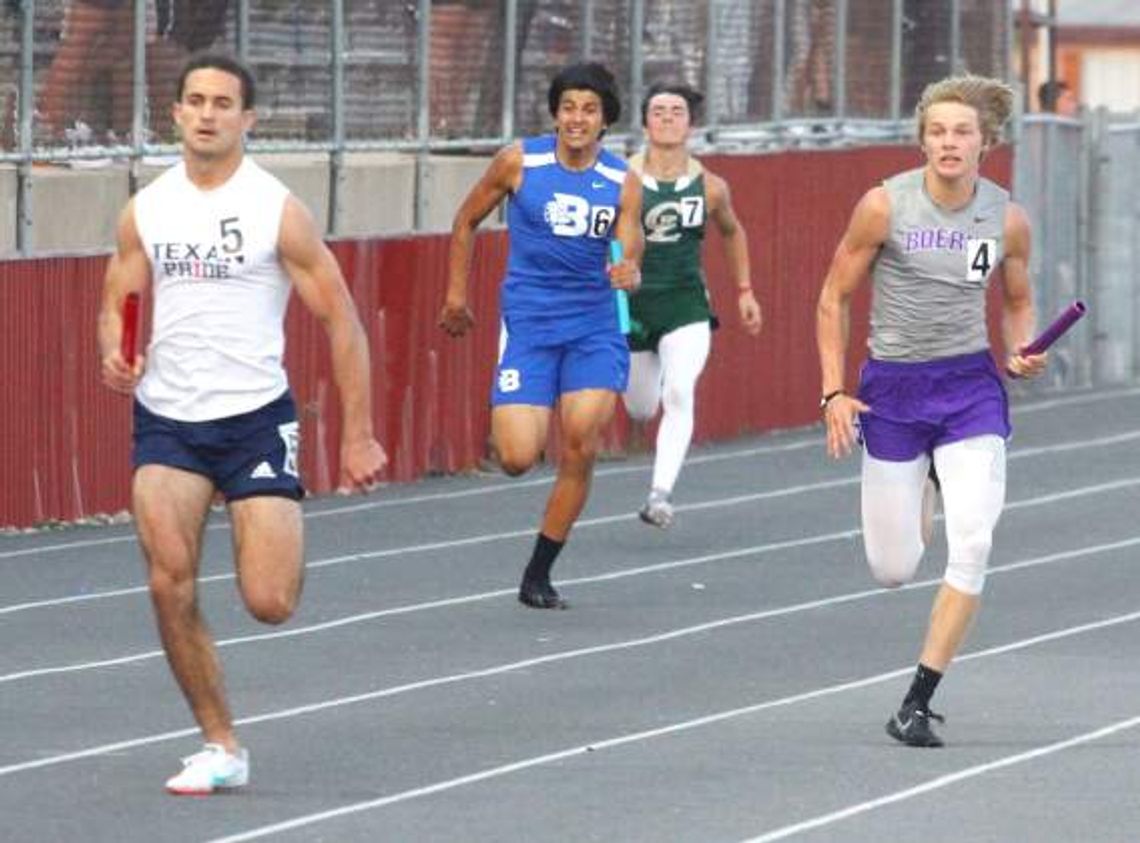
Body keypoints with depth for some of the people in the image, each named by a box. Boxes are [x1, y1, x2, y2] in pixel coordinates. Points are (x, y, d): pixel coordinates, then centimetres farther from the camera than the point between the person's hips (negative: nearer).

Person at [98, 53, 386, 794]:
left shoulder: (277, 211, -7)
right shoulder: (146, 211, 5)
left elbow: (341, 318, -4)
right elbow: (119, 301, 15)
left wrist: (359, 435, -7)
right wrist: (116, 355, -10)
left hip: (256, 418, -3)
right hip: (167, 421, 3)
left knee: (270, 603, -10)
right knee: (171, 585, -13)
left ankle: (287, 536, 28)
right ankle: (221, 747, 1)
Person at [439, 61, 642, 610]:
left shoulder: (622, 182, 1)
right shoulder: (520, 162, -3)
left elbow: (630, 250, -4)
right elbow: (466, 221, 9)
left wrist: (630, 273, -28)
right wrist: (456, 294, 8)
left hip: (593, 323, 2)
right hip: (528, 321, -2)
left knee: (580, 451, -11)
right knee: (517, 459, -13)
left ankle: (539, 575, 4)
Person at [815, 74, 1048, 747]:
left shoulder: (1008, 219, -3)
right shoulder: (884, 206, -10)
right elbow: (835, 296, 0)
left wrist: (1023, 352, -6)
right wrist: (834, 392, -6)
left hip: (972, 388, 1)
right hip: (892, 388, -1)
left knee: (974, 543, -17)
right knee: (892, 570, 3)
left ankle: (918, 702, -9)